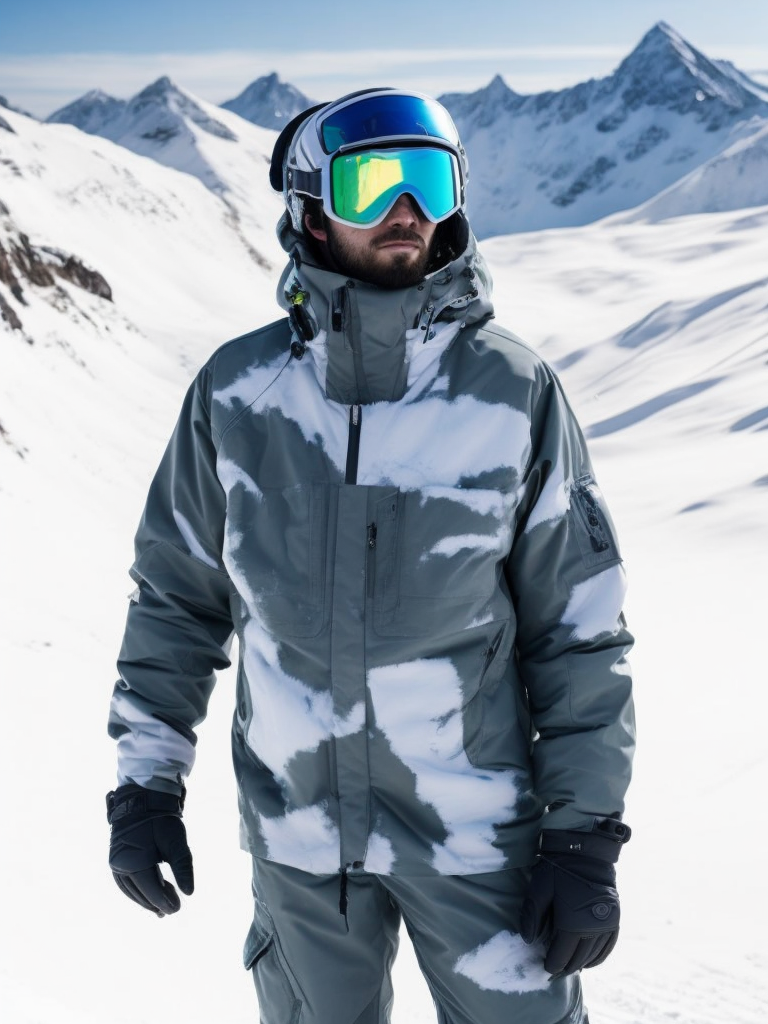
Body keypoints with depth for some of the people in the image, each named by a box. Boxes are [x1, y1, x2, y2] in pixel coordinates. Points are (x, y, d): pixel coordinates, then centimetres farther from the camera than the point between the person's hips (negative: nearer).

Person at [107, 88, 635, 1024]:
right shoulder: (236, 392, -7)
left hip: (476, 829, -1)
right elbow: (176, 594, 4)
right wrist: (146, 779, 2)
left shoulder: (513, 393, -12)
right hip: (296, 827, 2)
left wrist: (585, 835, -6)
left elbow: (580, 626, -6)